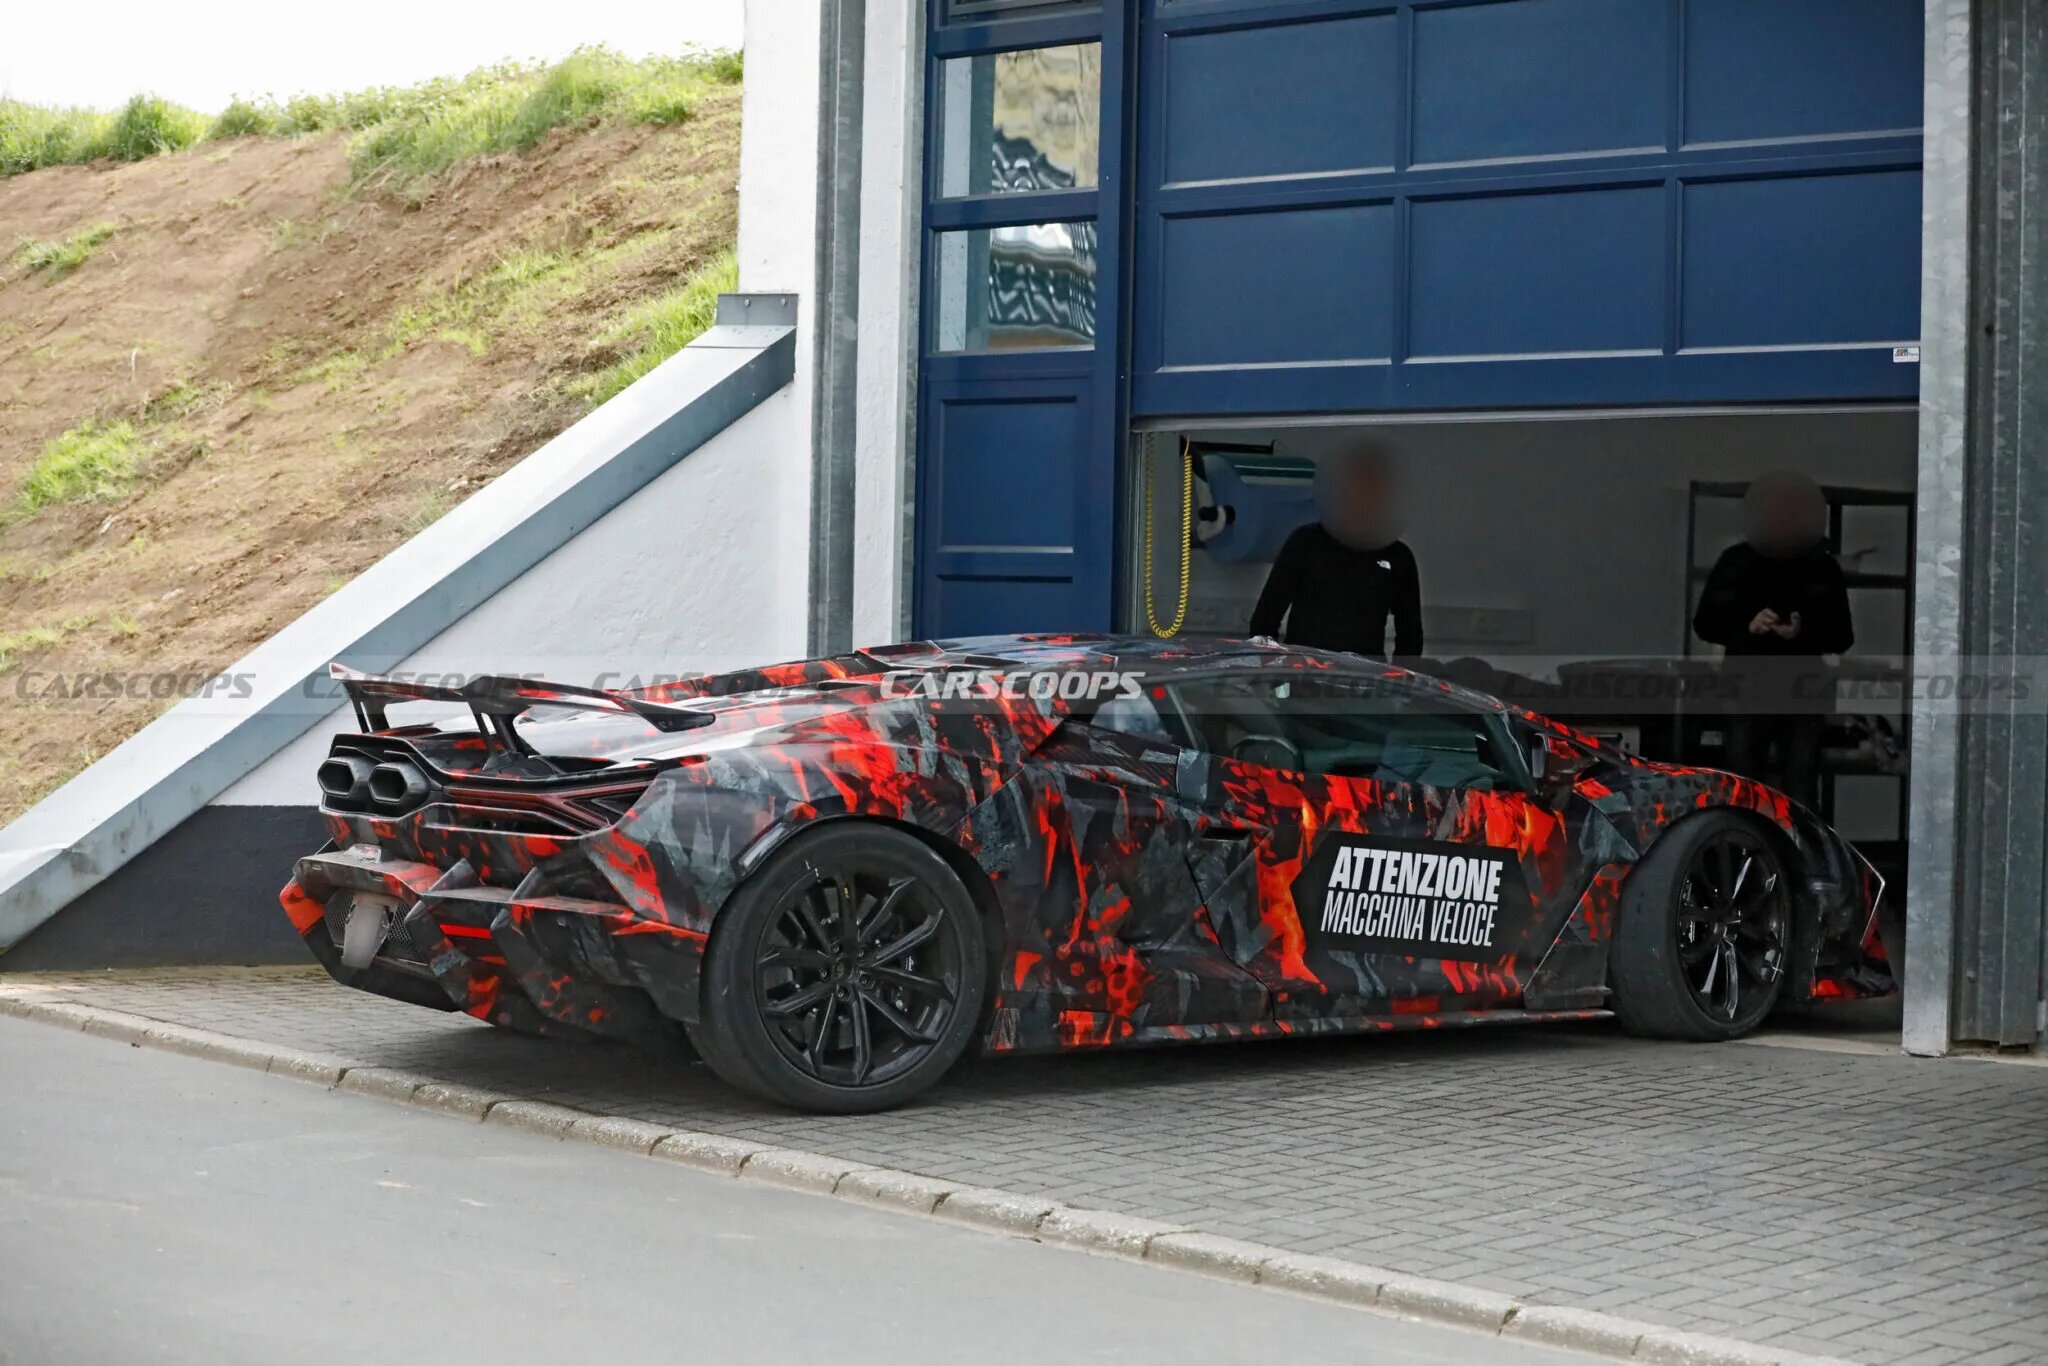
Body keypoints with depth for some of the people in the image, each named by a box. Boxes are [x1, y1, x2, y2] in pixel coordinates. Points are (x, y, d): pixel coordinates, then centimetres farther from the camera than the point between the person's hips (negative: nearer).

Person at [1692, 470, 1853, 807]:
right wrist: (1746, 625, -17)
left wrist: (1804, 632, -19)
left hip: (1803, 695, 0)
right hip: (1748, 692, 0)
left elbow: (1842, 637, 3)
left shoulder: (1823, 568, 3)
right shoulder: (1737, 562, 3)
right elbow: (1705, 623, 2)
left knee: (1801, 798, -3)